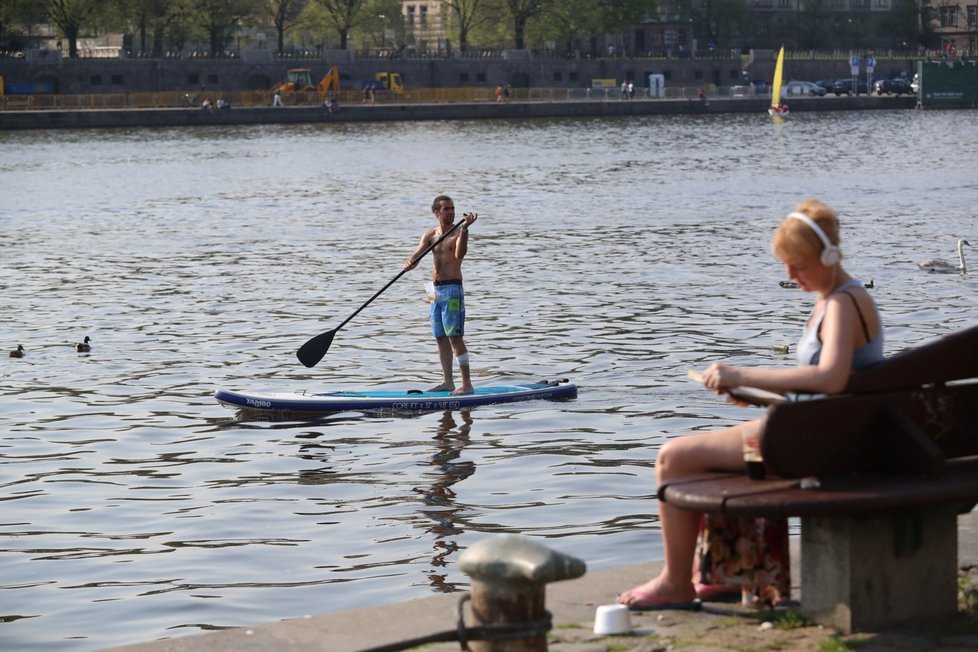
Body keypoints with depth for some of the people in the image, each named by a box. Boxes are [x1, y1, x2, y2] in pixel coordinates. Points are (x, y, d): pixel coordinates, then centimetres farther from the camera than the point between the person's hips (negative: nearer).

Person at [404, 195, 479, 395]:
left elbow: (460, 254, -26)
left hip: (452, 290, -7)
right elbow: (416, 255, 2)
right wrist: (410, 263, -22)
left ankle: (467, 384, -11)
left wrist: (464, 229, -39)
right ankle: (448, 381, 21)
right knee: (441, 338, 12)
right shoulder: (431, 234, 11)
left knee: (455, 337, -11)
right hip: (436, 290, 7)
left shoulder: (458, 232, -7)